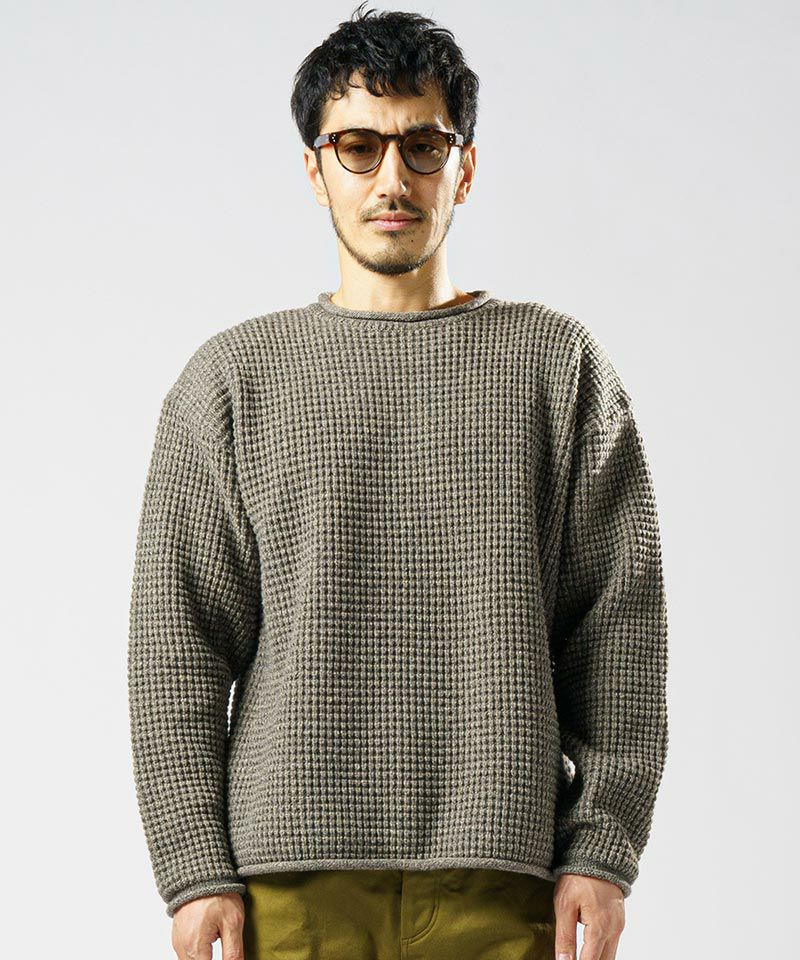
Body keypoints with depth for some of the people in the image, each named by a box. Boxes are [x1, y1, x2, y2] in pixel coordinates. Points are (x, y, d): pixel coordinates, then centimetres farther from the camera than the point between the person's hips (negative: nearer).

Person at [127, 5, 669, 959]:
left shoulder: (557, 360, 11)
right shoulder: (235, 376, 10)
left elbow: (619, 618, 7)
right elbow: (178, 634, 6)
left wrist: (602, 848, -1)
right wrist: (194, 866, -3)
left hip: (499, 879, 0)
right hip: (292, 876, 0)